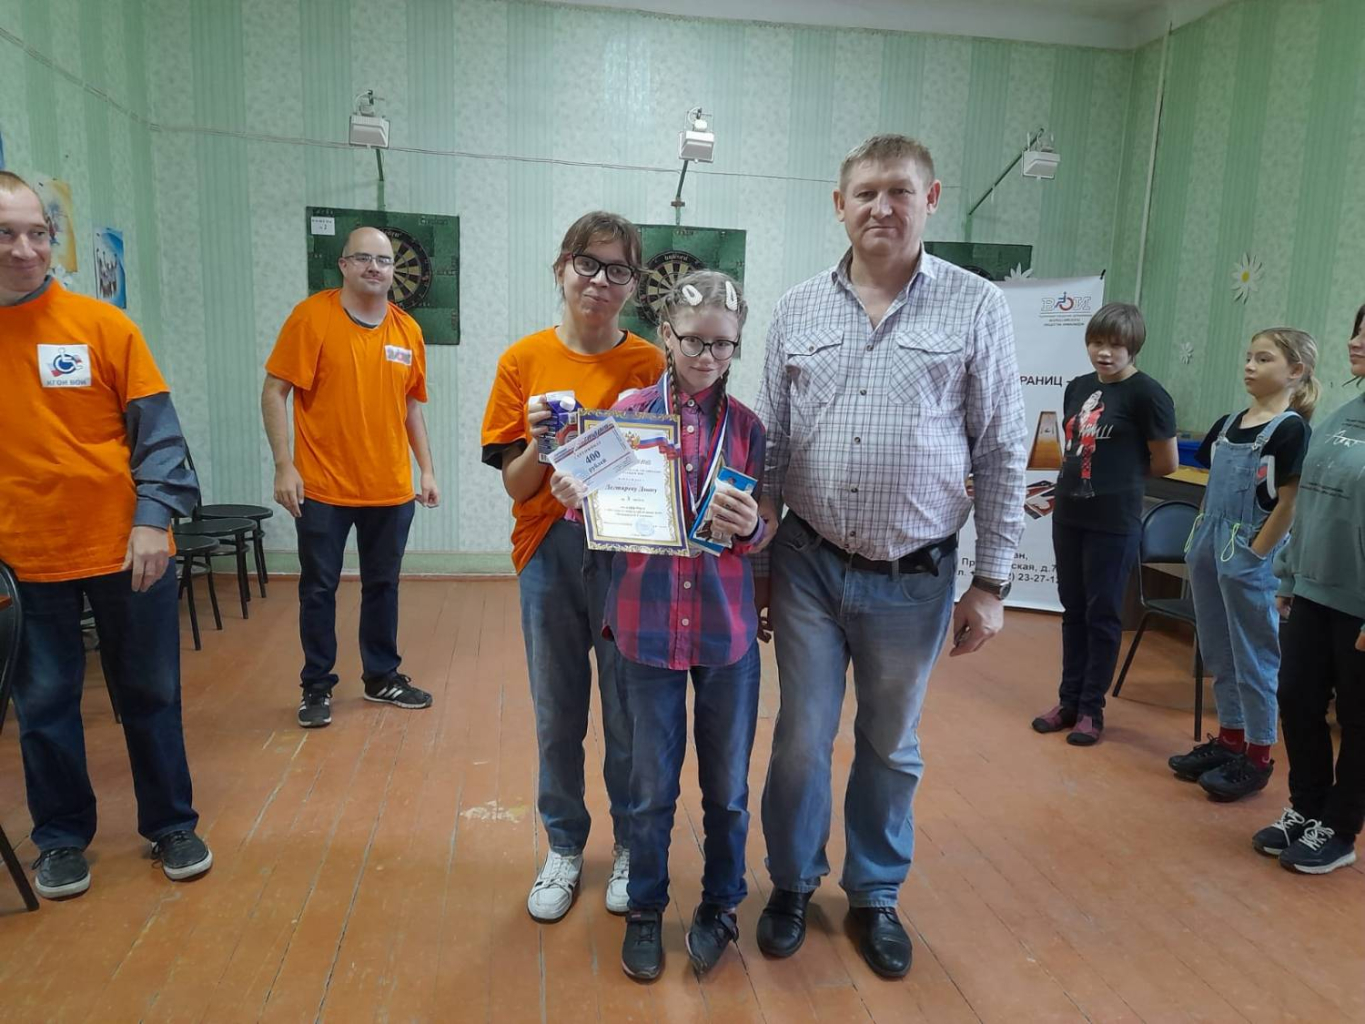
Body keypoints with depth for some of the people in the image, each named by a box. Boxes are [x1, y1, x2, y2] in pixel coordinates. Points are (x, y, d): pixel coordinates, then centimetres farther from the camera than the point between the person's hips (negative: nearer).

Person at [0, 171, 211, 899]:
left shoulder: (103, 325, -4)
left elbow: (156, 430, -4)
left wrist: (153, 517, -13)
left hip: (124, 548, -1)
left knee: (151, 694, 10)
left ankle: (171, 826, 27)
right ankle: (61, 840, 31)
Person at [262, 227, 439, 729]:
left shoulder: (407, 330, 6)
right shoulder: (312, 316, -7)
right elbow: (274, 392, -8)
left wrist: (427, 469, 10)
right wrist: (284, 466, -14)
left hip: (391, 489, 4)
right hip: (322, 486, -3)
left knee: (383, 585, 14)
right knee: (318, 588, 8)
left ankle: (382, 676, 29)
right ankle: (316, 686, 23)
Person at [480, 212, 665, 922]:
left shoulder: (651, 365, -2)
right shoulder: (523, 361, 0)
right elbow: (516, 487, -1)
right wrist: (540, 442, -20)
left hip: (628, 556, -1)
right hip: (549, 554, 1)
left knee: (629, 714, 10)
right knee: (557, 715, 14)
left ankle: (630, 845, 34)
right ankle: (564, 846, 35)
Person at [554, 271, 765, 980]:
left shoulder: (746, 428, 0)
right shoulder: (628, 412, -2)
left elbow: (760, 536, 1)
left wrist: (749, 528, -20)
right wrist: (577, 501, -19)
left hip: (728, 630, 1)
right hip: (648, 627, 0)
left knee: (727, 785, 14)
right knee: (652, 788, 12)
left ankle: (720, 905, 37)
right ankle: (645, 909, 34)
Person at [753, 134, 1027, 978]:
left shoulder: (977, 308, -4)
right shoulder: (798, 310, 3)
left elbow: (1003, 454, -2)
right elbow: (769, 443, 7)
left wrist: (992, 583, -4)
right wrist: (756, 556, 7)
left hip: (915, 578, -1)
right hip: (809, 566, 2)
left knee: (891, 748, 16)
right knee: (801, 741, 11)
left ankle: (876, 894, 38)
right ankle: (792, 884, 36)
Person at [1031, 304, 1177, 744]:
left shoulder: (1146, 394, -11)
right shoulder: (1078, 387, 8)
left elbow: (1167, 462, -5)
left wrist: (1123, 475, 7)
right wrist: (1077, 475, 9)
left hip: (1114, 522, -6)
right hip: (1068, 514, 6)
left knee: (1102, 614, 4)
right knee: (1073, 609, 14)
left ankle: (1092, 708, 17)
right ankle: (1069, 700, 25)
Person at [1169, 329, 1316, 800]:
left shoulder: (1291, 430, -11)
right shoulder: (1228, 424, 10)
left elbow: (1289, 504, -13)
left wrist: (1254, 556, -14)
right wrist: (1199, 541, 10)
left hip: (1249, 555, -7)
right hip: (1209, 548, 7)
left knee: (1253, 656, 3)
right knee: (1218, 653, 15)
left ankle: (1257, 757, 16)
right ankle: (1229, 739, 29)